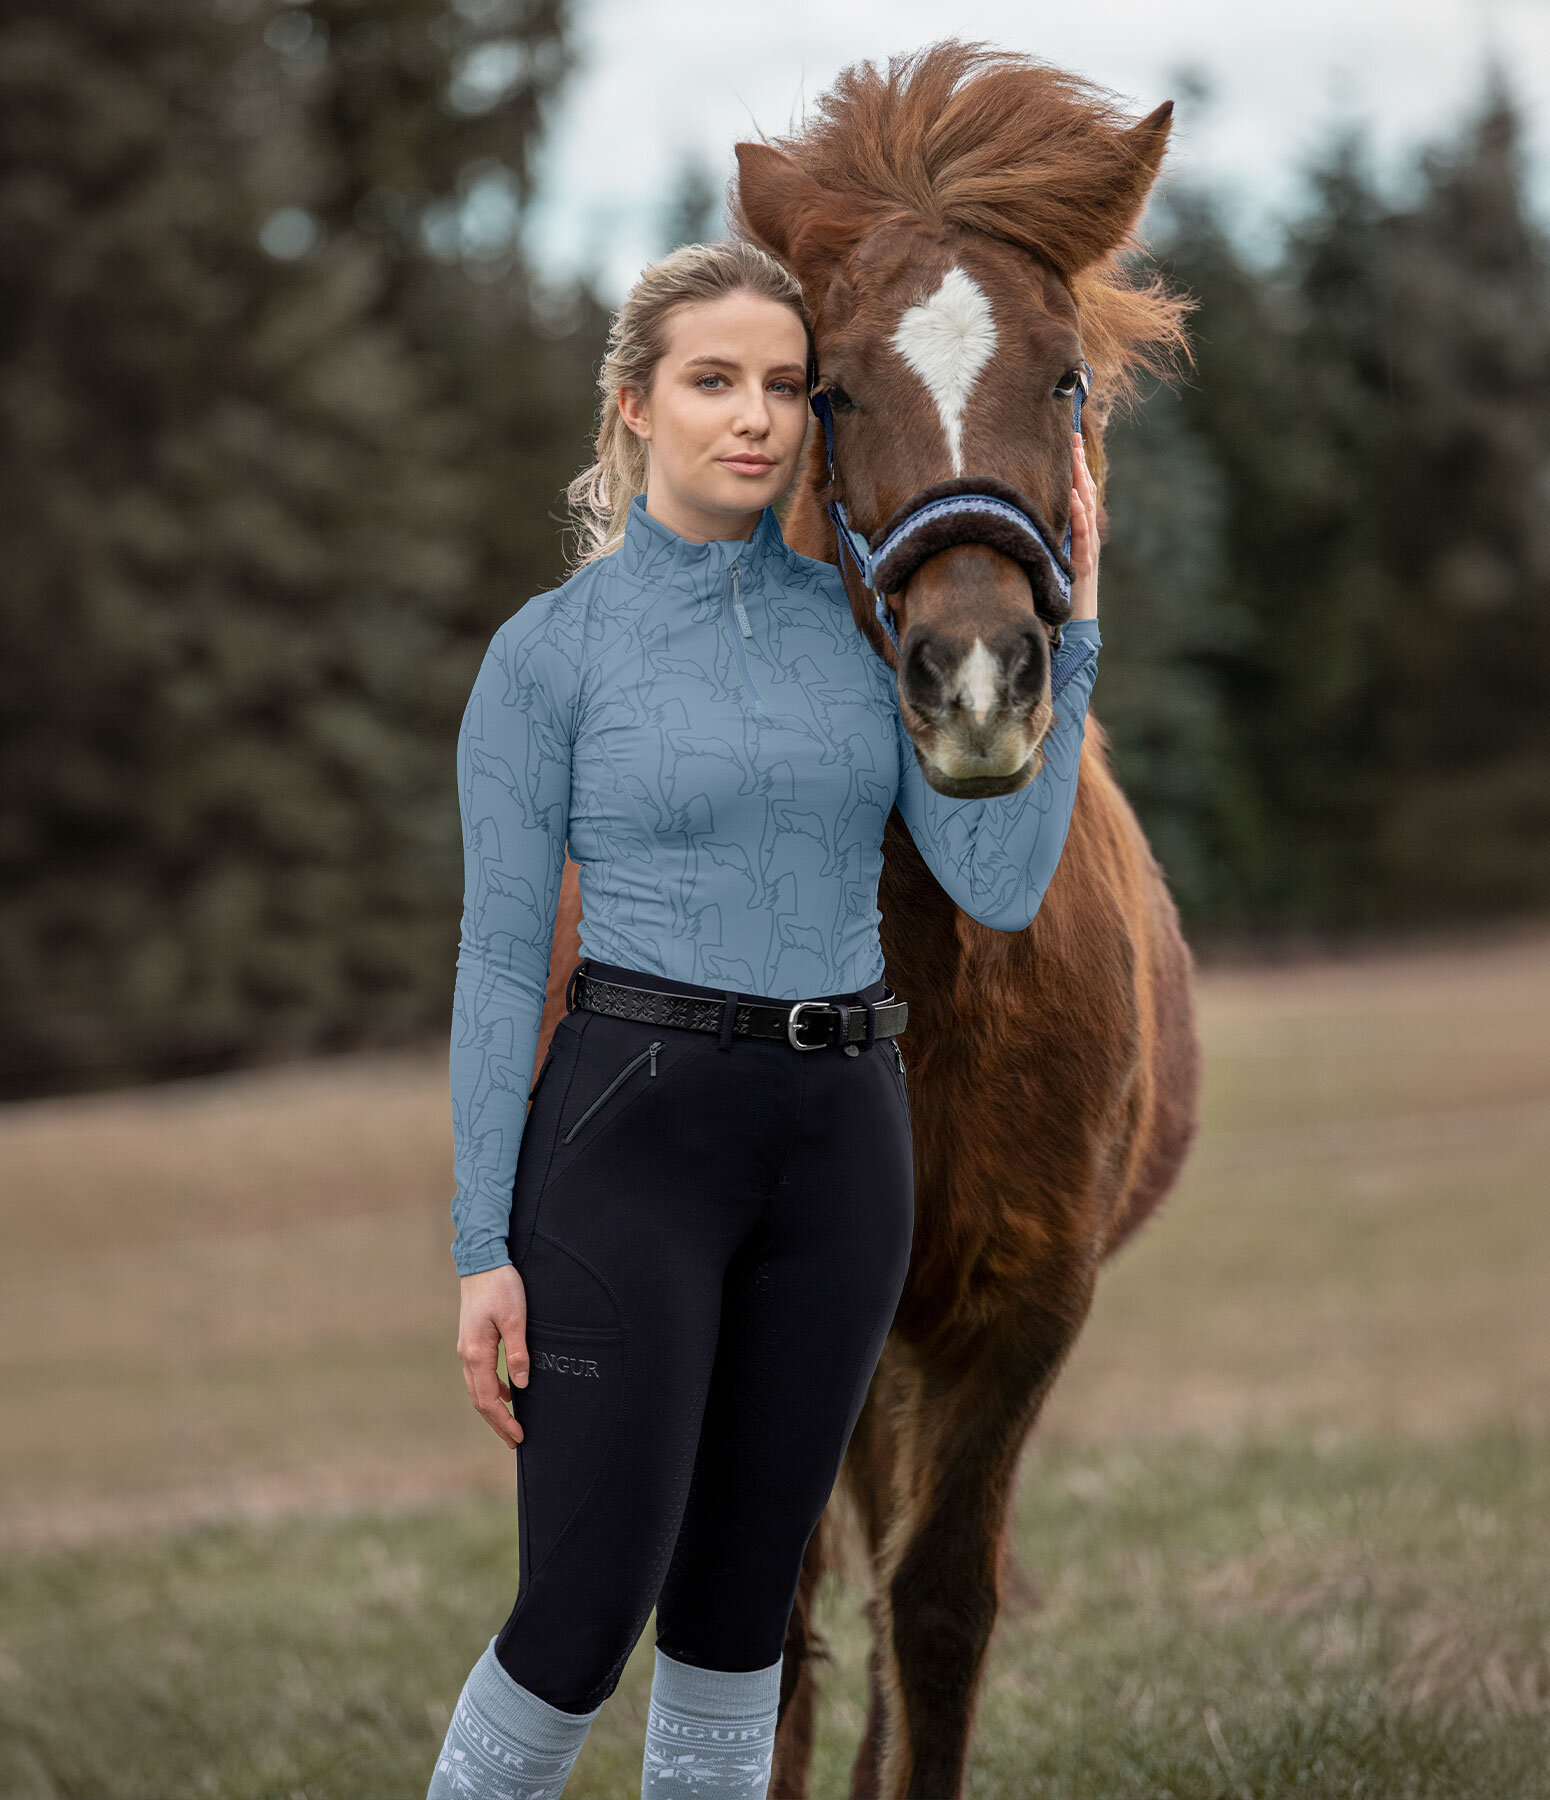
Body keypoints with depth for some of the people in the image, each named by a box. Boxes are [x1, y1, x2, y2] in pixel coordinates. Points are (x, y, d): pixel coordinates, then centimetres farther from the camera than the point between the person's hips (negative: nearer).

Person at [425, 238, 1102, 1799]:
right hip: (633, 1127, -4)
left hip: (842, 1142, 4)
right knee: (586, 1606, -7)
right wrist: (482, 1248, -8)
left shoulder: (870, 621, 7)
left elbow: (1001, 885, -3)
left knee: (743, 1591, 10)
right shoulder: (550, 648, -3)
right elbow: (501, 955, -4)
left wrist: (1063, 633, -6)